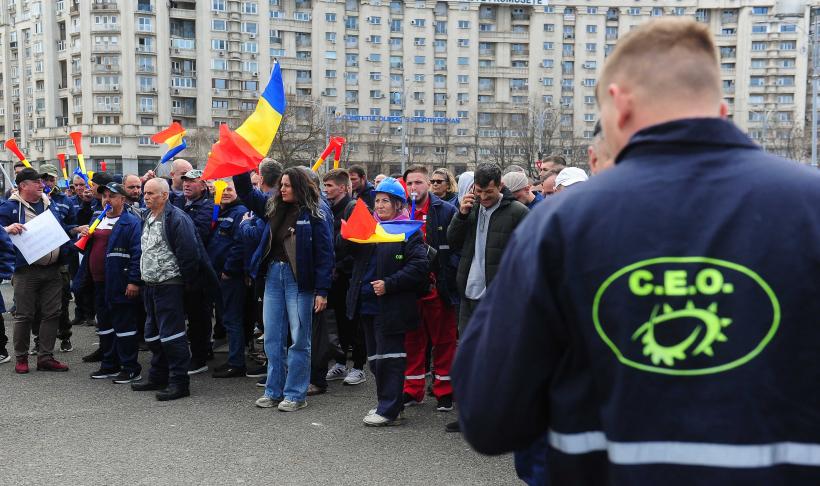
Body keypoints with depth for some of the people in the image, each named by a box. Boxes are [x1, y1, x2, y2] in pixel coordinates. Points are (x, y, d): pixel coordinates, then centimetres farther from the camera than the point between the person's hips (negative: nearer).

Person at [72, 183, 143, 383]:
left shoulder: (131, 222, -9)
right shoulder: (98, 220, 17)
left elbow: (137, 253, -16)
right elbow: (87, 248, 29)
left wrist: (134, 281, -21)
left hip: (120, 285, -9)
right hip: (99, 284, 9)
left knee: (124, 326, -3)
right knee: (104, 325, 15)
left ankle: (130, 368, 5)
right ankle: (109, 365, 26)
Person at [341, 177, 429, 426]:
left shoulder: (407, 231, -6)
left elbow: (419, 265, -14)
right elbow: (348, 250, 7)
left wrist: (389, 284, -19)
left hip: (390, 306, -7)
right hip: (367, 303, 7)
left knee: (389, 357, -3)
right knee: (375, 358, 15)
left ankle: (389, 410, 6)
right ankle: (388, 404, 27)